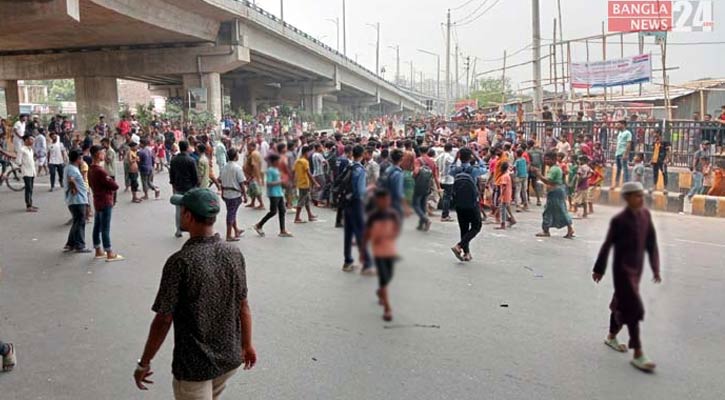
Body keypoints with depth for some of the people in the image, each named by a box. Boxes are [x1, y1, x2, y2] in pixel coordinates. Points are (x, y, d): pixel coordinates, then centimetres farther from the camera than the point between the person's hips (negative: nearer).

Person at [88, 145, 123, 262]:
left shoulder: (91, 169, 8)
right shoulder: (100, 170, -23)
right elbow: (115, 186, -23)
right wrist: (111, 188, 0)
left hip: (97, 200, 10)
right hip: (105, 202, -10)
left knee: (97, 227, 14)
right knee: (105, 229, -4)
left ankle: (99, 251, 24)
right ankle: (110, 254, 2)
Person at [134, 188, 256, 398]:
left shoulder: (180, 262, -22)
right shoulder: (234, 253, -7)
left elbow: (163, 320, -17)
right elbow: (243, 306, 2)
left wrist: (144, 363, -4)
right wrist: (247, 345, 15)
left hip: (194, 365, -5)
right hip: (230, 358, 5)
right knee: (208, 395, 28)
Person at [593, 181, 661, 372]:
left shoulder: (645, 214, 1)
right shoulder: (619, 220, -18)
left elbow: (651, 243, 7)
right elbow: (607, 245, -11)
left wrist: (655, 268, 8)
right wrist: (599, 269, -5)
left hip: (637, 267, 7)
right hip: (622, 269, -7)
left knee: (621, 303, 21)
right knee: (633, 309, -5)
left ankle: (611, 337, 40)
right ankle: (638, 355, 2)